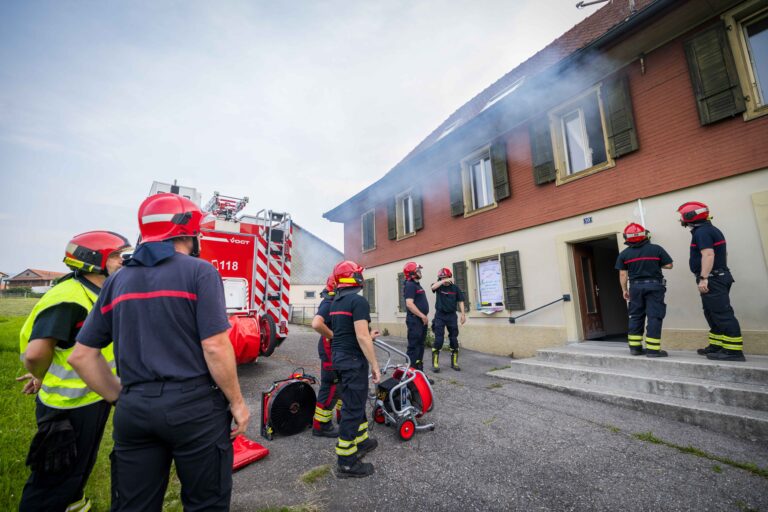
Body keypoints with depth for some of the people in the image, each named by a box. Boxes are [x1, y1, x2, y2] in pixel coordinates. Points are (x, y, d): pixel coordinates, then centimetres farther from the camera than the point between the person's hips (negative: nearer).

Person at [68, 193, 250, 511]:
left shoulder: (118, 280, 8)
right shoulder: (199, 272, -11)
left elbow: (82, 356, 10)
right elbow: (215, 347, -16)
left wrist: (121, 397, 16)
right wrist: (237, 402, -6)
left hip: (134, 410, 6)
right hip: (194, 406, -5)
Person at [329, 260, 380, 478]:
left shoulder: (335, 302, 11)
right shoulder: (358, 300, -18)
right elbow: (362, 336, -23)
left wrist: (368, 337, 24)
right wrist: (375, 365, -16)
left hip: (338, 356, 9)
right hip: (353, 360, -9)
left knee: (356, 402, 22)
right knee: (353, 408, 1)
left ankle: (361, 441, 37)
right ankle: (346, 463, 12)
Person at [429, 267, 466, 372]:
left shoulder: (455, 288, 2)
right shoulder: (439, 286, -1)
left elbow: (460, 301, 4)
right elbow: (433, 287, -24)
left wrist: (463, 314, -3)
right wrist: (443, 281, -33)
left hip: (452, 316, 2)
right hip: (440, 316, -2)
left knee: (454, 339, 7)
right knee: (438, 340, -6)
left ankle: (454, 362, 20)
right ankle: (435, 364, 0)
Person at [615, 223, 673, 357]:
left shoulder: (624, 254, -1)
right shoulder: (656, 249, -4)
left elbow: (622, 274, 0)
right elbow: (669, 265, -1)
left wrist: (624, 290, 8)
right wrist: (656, 264, 17)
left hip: (636, 286, 2)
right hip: (654, 285, -2)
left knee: (636, 317, 10)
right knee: (654, 317, -1)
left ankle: (635, 347, 12)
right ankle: (653, 349, -3)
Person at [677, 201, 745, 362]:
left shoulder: (701, 232, -15)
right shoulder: (712, 230, 18)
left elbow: (708, 254, -25)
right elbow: (722, 254, 24)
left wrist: (704, 278, -28)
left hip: (712, 280, -11)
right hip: (720, 276, 11)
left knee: (722, 314, -8)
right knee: (713, 314, 15)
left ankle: (733, 350, -4)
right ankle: (716, 346, 22)